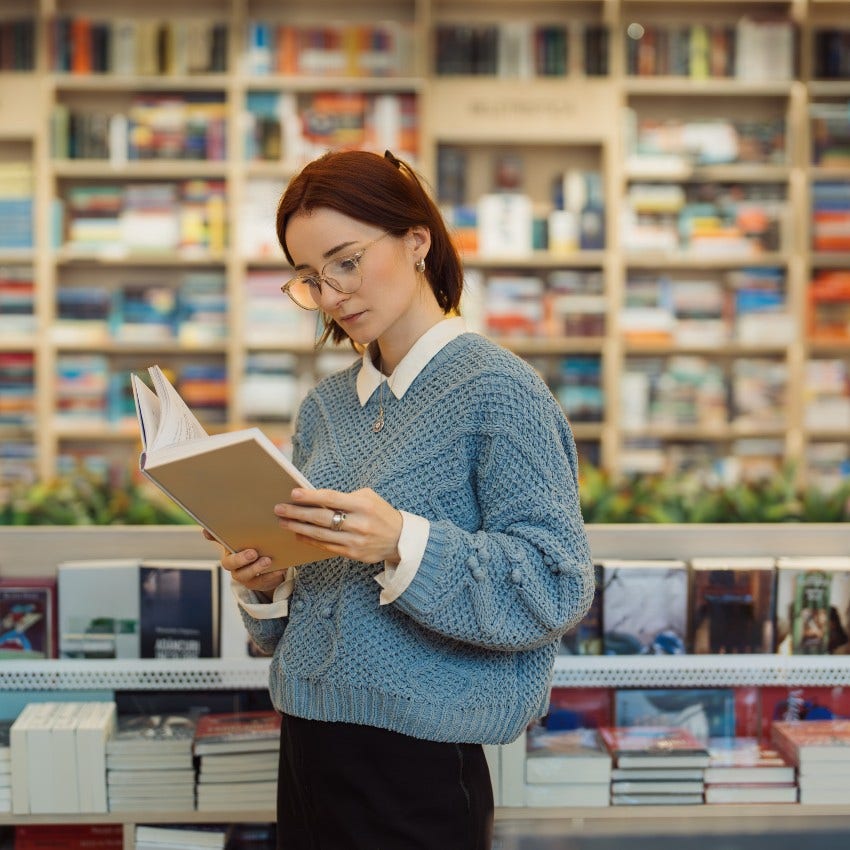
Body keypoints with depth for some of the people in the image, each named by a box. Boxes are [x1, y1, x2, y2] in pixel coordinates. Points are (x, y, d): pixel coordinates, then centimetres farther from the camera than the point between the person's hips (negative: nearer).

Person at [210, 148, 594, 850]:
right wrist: (265, 586, -5)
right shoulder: (325, 406, 9)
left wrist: (405, 545, -27)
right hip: (308, 743, 6)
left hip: (422, 766, -6)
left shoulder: (497, 390, -11)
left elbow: (556, 587, -18)